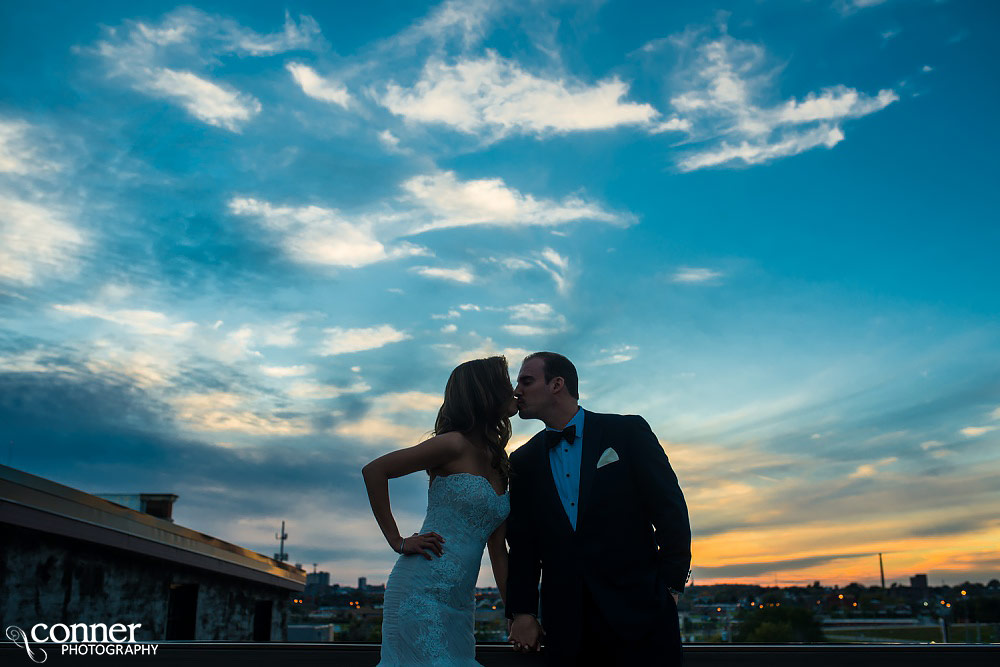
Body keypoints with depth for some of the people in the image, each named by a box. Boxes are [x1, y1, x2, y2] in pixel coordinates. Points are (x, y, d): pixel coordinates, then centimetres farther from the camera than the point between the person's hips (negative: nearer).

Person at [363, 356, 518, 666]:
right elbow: (373, 470, -13)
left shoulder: (500, 465, 13)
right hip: (423, 592, -7)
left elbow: (498, 550, 14)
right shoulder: (456, 445, -9)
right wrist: (397, 541, -10)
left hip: (459, 603, 7)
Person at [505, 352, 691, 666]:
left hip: (639, 613, -2)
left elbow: (669, 508, -2)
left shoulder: (627, 431, 0)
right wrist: (521, 611, 2)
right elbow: (522, 544, 10)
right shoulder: (524, 461, 10)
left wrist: (670, 585, -8)